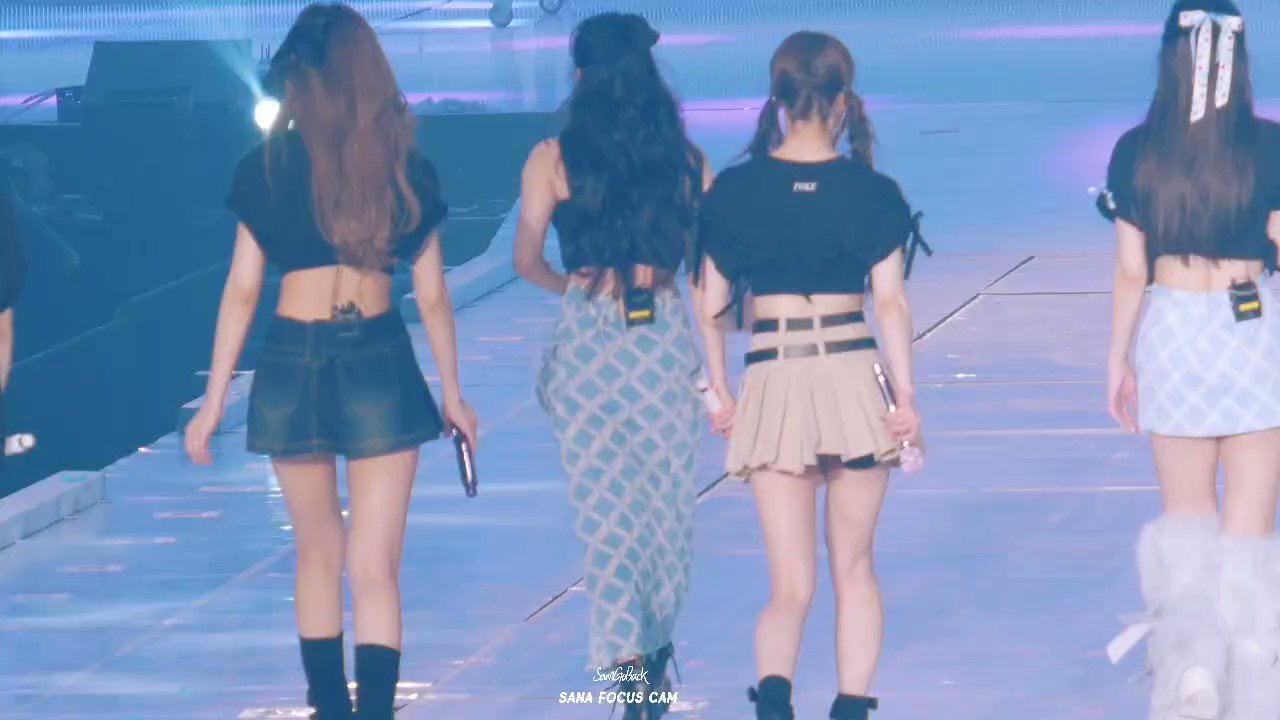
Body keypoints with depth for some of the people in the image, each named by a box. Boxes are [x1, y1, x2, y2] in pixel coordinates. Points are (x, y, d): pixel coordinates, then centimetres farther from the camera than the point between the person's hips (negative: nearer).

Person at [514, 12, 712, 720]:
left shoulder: (554, 159, -5)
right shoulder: (685, 158, 1)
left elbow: (527, 261, -3)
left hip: (589, 340, -2)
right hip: (665, 334, 2)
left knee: (607, 502, 3)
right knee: (667, 498, 14)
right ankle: (657, 648, 25)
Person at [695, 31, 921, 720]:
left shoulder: (735, 190, 1)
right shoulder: (871, 193, -2)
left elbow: (711, 306, 3)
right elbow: (891, 303, -5)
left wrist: (720, 391, 13)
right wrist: (905, 395, -2)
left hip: (772, 386, 0)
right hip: (855, 380, 0)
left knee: (791, 586, 1)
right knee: (853, 567, 16)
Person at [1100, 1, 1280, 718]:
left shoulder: (1138, 153, -4)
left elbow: (1131, 270, 1)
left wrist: (1118, 359, 11)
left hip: (1171, 331, 2)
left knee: (1185, 517, 17)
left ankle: (1188, 657, -2)